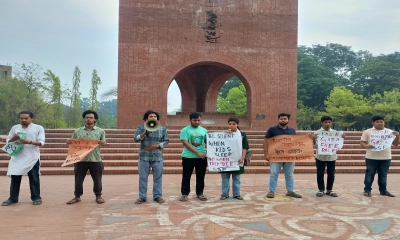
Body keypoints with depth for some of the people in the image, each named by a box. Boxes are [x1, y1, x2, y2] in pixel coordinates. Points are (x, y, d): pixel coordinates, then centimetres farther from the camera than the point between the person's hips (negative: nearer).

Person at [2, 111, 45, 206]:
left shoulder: (38, 128, 0)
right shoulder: (15, 127, 12)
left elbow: (41, 142, -7)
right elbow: (8, 141, 13)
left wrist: (29, 142, -23)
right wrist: (13, 138, -10)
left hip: (32, 157, -3)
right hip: (17, 157, 3)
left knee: (34, 178, 3)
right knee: (15, 177, 6)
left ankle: (36, 197, 13)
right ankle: (13, 198, 18)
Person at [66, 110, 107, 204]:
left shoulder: (100, 131, 4)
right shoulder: (78, 131, 8)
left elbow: (104, 143, 5)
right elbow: (73, 143, 14)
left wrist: (103, 143, -19)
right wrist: (69, 142, -9)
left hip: (95, 160, -1)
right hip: (81, 160, 1)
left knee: (97, 179, 6)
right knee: (78, 179, 8)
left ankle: (98, 196, 21)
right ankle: (77, 196, 23)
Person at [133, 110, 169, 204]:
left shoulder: (162, 129, 6)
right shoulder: (141, 128, 2)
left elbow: (166, 140, 4)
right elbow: (136, 139, -9)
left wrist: (156, 145, -11)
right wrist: (146, 132, -23)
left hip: (157, 157, 1)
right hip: (144, 157, -1)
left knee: (158, 178, 6)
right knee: (143, 178, 5)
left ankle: (157, 196, 17)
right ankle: (142, 197, 16)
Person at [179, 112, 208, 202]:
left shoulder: (204, 130, 9)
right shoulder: (185, 130, -4)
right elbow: (185, 143, -13)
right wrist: (198, 152, -18)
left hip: (202, 157, 3)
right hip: (188, 157, -3)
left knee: (201, 176, 9)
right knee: (186, 176, 4)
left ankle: (200, 193, 21)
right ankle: (184, 193, 15)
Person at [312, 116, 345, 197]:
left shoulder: (335, 132, 4)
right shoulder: (317, 133, -3)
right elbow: (315, 144, -5)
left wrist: (342, 138, -11)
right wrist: (313, 139, -25)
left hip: (332, 156, 2)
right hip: (320, 156, -2)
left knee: (331, 174, 9)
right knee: (320, 174, 4)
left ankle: (329, 190, 22)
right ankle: (321, 190, 16)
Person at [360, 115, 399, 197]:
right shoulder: (367, 132, 0)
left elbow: (395, 144, 7)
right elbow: (362, 142, -3)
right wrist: (366, 146, -24)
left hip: (386, 158, 2)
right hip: (371, 157, -2)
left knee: (383, 175, 11)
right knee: (370, 174, 2)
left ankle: (383, 190, 22)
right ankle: (367, 190, 9)